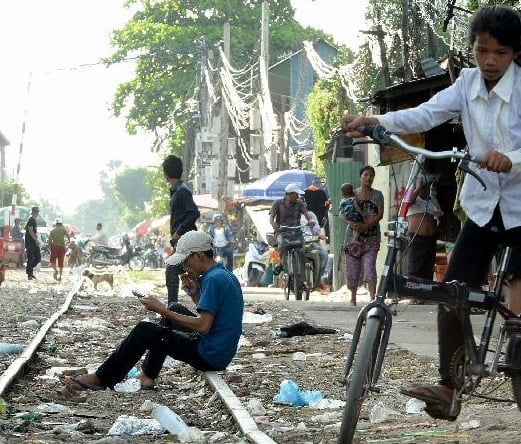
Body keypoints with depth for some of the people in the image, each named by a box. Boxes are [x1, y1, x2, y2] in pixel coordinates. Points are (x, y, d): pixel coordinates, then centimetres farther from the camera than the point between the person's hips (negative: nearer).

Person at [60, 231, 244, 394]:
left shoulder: (214, 279, -18)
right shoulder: (225, 275, 13)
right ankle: (148, 375, 24)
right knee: (176, 309, 25)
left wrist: (162, 310, -17)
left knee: (144, 331, -5)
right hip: (221, 352, 10)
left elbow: (203, 326, -23)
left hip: (209, 357, -10)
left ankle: (101, 379, 6)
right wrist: (194, 292, 5)